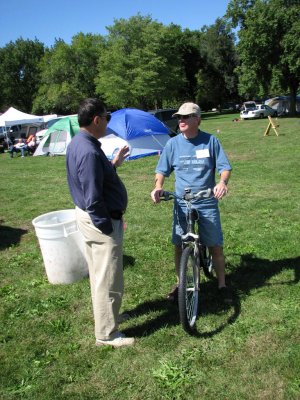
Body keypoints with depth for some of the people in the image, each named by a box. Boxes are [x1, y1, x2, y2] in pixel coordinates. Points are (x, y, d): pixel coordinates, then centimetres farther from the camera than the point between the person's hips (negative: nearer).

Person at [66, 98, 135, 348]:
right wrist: (108, 228, -18)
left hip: (87, 216, 11)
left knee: (99, 275, 24)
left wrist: (114, 164, 13)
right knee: (108, 280, 4)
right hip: (100, 220, -11)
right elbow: (93, 199, -27)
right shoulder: (89, 151, -26)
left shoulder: (78, 143, 7)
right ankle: (107, 334, 20)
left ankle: (107, 315, 44)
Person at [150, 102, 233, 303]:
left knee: (216, 247, 6)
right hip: (181, 204, 2)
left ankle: (222, 285, 26)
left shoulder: (211, 141, -3)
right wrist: (158, 187, -13)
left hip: (207, 203, -1)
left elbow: (225, 167, -1)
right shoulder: (173, 143, 1)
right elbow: (162, 170, 7)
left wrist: (222, 182, -23)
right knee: (180, 247, 9)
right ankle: (180, 283, 29)